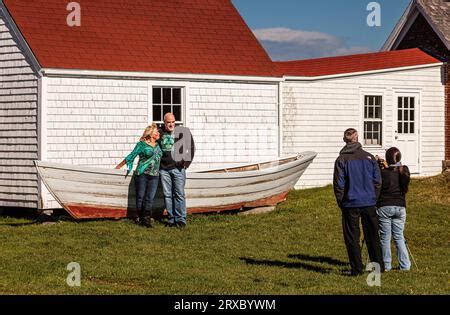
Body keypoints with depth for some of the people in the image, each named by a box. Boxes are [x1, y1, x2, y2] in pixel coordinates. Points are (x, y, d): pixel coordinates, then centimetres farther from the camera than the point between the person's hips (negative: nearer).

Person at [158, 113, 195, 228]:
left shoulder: (183, 131, 0)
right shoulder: (160, 133, 8)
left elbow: (191, 148, 5)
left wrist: (186, 162, -2)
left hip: (178, 168, -3)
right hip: (164, 169, 3)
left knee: (179, 194, -5)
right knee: (167, 195, 4)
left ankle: (180, 219, -1)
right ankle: (171, 219, 11)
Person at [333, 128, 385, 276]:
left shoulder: (341, 160, -7)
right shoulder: (369, 157, 2)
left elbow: (338, 184, -6)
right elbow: (377, 181, 4)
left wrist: (341, 203, 5)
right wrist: (374, 198, 14)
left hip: (350, 204, -3)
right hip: (369, 203, 3)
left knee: (352, 238, 5)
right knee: (372, 236, 11)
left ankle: (357, 268, 5)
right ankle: (378, 266, 14)